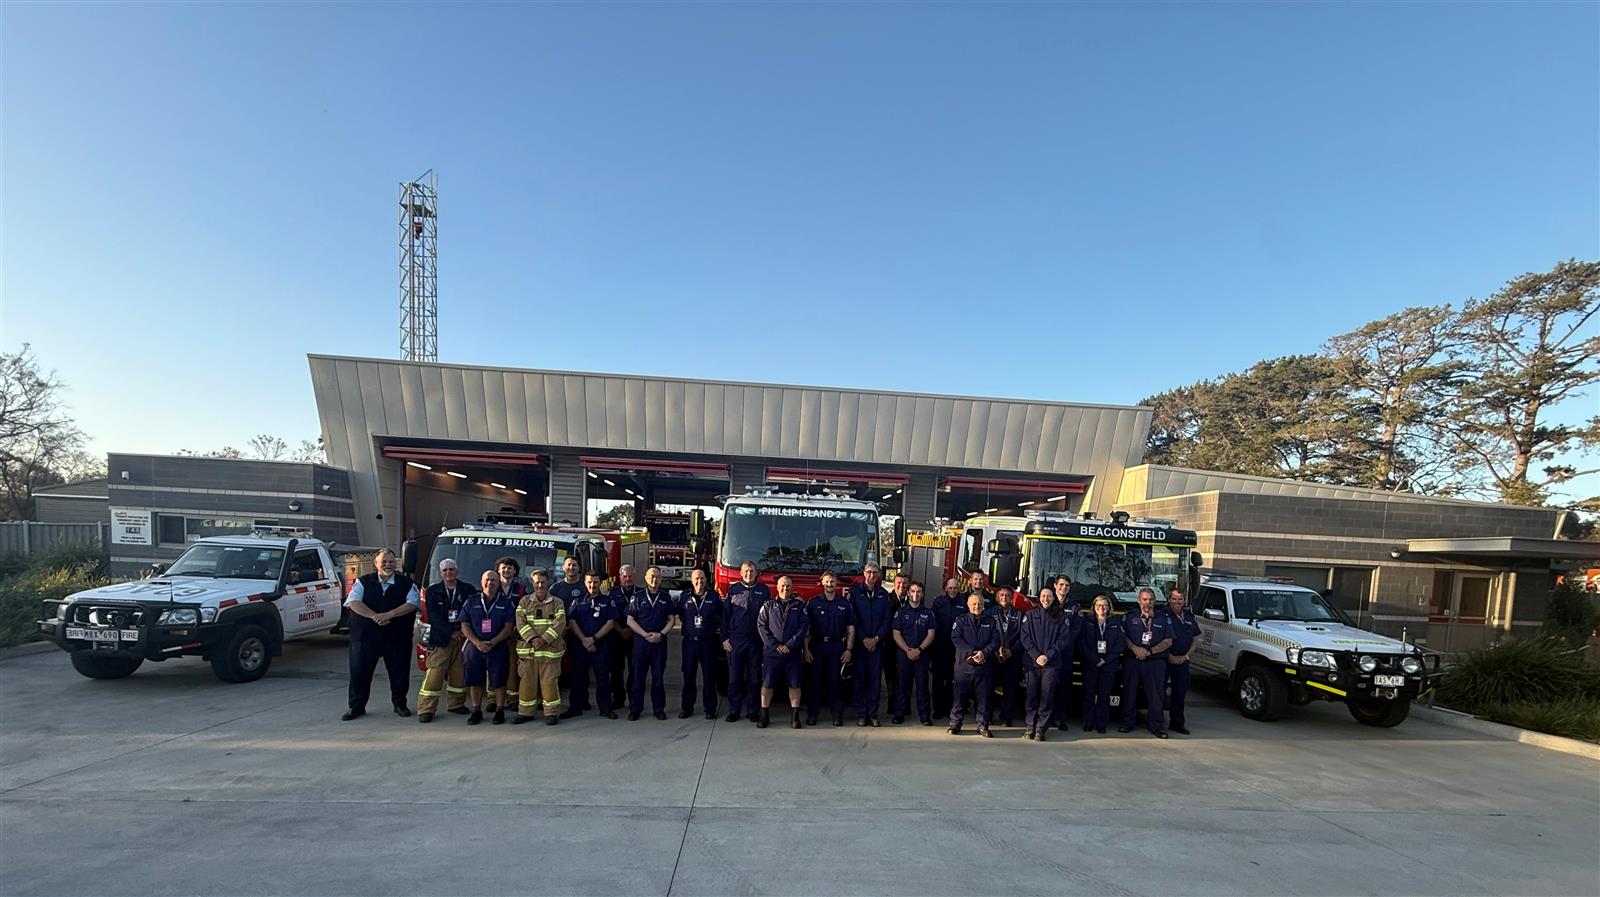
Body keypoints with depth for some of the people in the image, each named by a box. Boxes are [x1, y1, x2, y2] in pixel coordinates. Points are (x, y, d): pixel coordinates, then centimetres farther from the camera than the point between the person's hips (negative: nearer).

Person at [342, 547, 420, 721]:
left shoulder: (406, 583, 5)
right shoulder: (363, 582, 6)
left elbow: (412, 603, -7)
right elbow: (354, 602, -7)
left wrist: (389, 614, -18)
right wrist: (374, 616, -18)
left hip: (397, 638, 0)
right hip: (365, 636, 0)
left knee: (399, 673, 6)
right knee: (359, 672, 4)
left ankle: (400, 704, 21)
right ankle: (356, 706, 19)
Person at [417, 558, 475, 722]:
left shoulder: (469, 590, 8)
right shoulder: (433, 591, 6)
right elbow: (433, 616, -3)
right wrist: (451, 632, -12)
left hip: (462, 637, 2)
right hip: (440, 638, -2)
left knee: (459, 673, 5)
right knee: (434, 673, -7)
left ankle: (456, 704, 18)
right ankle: (426, 709, -3)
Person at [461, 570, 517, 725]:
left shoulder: (506, 603, 3)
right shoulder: (471, 602, 9)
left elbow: (509, 627, -2)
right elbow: (465, 625, 4)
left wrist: (492, 643, -13)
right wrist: (477, 642, -11)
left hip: (498, 648, -2)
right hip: (474, 647, 2)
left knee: (498, 681, -2)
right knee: (474, 681, 5)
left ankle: (500, 711, 9)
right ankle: (476, 711, 18)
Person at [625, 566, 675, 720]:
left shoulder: (666, 597, 8)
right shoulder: (638, 597, 4)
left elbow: (670, 620, 7)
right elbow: (630, 620, 1)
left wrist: (660, 634, -8)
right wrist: (645, 634, -9)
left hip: (660, 641, 1)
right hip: (640, 641, -1)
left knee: (658, 676, 4)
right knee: (638, 676, 1)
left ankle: (659, 708, 13)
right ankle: (635, 708, 10)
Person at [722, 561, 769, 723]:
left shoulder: (763, 591, 6)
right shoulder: (733, 590, 6)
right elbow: (725, 615, 6)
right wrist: (724, 638, 0)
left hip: (756, 641, 0)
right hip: (736, 641, 0)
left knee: (755, 678, 5)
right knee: (734, 678, 3)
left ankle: (754, 711, 15)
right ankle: (734, 711, 12)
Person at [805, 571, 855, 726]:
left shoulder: (845, 604, 7)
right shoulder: (813, 603, 4)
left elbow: (851, 629, 7)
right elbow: (806, 628, 2)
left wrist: (848, 649, -2)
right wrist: (806, 649, -5)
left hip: (837, 646, 0)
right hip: (817, 645, 0)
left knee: (836, 681, 2)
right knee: (815, 680, 2)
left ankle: (837, 713, 10)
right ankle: (812, 713, 10)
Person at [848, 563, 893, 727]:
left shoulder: (883, 595, 9)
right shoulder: (855, 592, 2)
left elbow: (888, 619, 5)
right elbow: (852, 618, -4)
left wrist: (876, 638, -7)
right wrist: (864, 639, -10)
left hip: (877, 644, 2)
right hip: (859, 643, -2)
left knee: (876, 679, 2)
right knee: (860, 678, 0)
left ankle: (872, 713, 10)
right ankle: (861, 714, 7)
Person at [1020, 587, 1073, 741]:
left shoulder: (1062, 617, 8)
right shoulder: (1030, 615, 9)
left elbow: (1064, 639, 1)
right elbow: (1025, 638, 3)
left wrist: (1048, 656, -9)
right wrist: (1036, 655, -10)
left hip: (1052, 663, -1)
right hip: (1031, 662, 1)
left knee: (1047, 696, -4)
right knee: (1031, 695, 0)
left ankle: (1041, 729, 1)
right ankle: (1030, 727, 7)